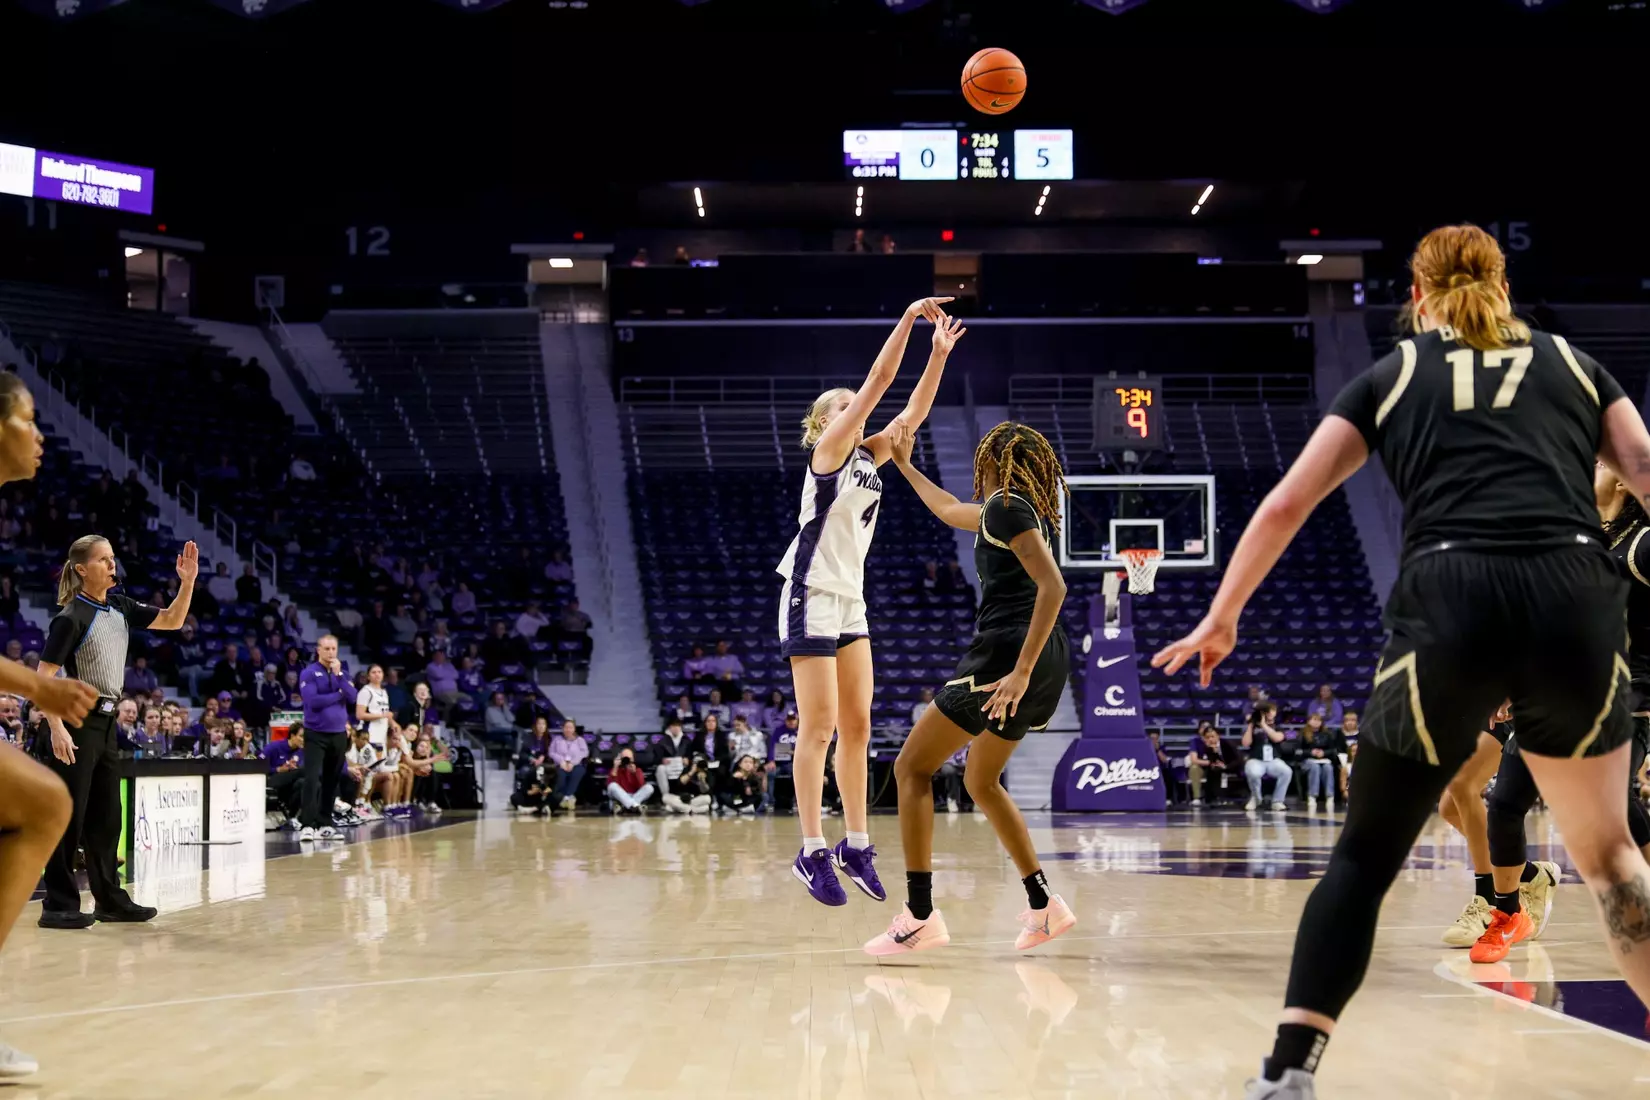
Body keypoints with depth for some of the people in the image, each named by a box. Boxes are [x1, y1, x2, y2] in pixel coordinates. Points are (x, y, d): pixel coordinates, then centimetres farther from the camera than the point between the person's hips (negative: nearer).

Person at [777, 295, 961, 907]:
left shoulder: (868, 456, 14)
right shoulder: (828, 448, -5)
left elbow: (912, 413, 12)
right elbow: (877, 382, -12)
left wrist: (940, 353, 4)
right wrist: (908, 319, -13)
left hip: (850, 603, 8)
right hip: (813, 598, -8)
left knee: (857, 726, 6)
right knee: (820, 727, -8)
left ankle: (856, 846, 12)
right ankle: (813, 852, -4)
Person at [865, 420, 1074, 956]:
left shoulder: (1006, 505, -8)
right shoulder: (1021, 508, 19)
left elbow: (1052, 585, -20)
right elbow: (950, 510, 40)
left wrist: (1020, 671, -25)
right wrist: (904, 465, 49)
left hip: (1007, 651, -9)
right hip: (1047, 662, 9)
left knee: (911, 766, -2)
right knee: (981, 781, 22)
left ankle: (920, 915, -9)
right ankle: (1043, 905, 18)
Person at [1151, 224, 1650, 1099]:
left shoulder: (1389, 377, 21)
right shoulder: (1571, 363, 23)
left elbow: (1284, 505, 18)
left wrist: (1222, 618, 28)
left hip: (1448, 604, -1)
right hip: (1576, 596, 1)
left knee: (1365, 856, 13)